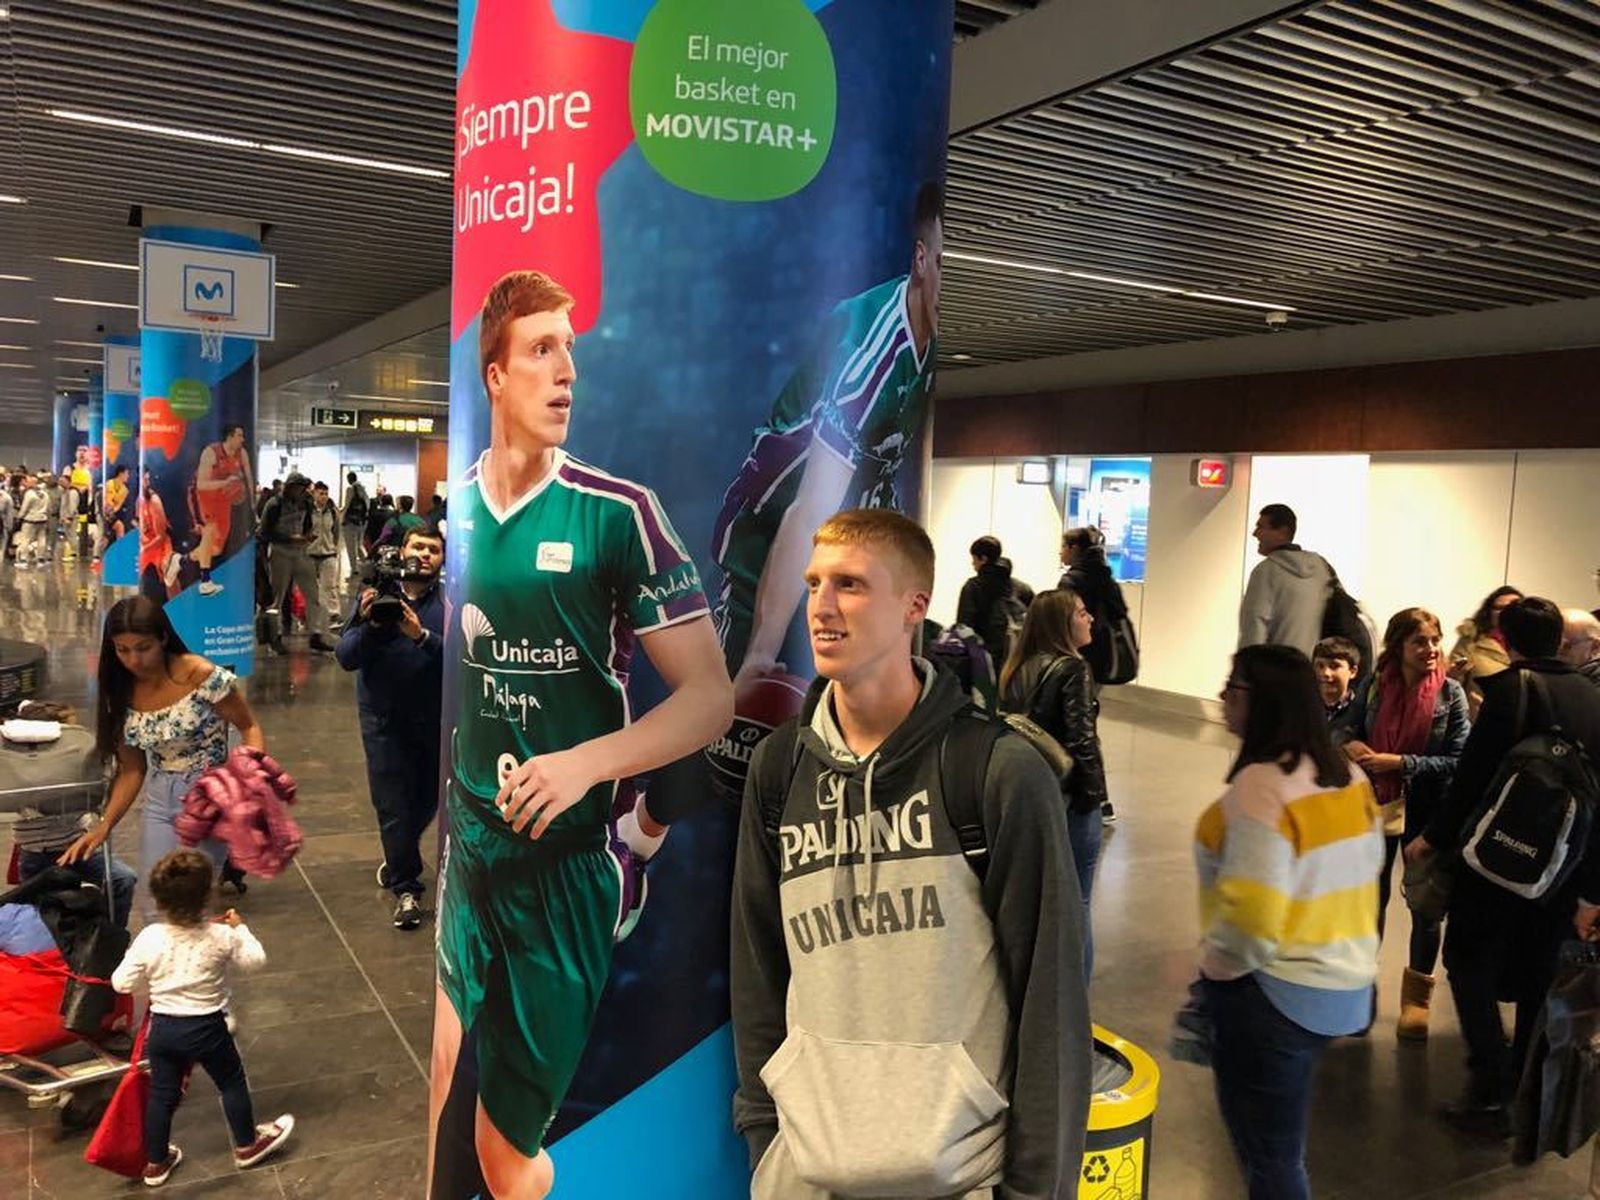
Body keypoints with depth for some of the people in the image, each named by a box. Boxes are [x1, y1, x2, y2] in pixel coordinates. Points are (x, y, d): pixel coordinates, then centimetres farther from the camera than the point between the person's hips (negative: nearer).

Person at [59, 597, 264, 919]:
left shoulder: (203, 677, -17)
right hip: (159, 804, 6)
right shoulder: (121, 693, 1)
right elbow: (132, 769, 7)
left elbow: (249, 727, -6)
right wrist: (104, 826, -1)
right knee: (157, 911, 7)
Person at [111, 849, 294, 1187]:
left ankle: (155, 1163, 34)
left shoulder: (148, 938, -15)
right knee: (232, 1082, 19)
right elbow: (254, 959, -4)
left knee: (162, 1094, 20)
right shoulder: (221, 935, -20)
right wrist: (240, 928, 9)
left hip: (162, 1028, 3)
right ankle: (247, 1144, 34)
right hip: (207, 1028, -3)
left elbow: (122, 983, -7)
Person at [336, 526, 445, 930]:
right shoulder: (374, 596, -2)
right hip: (384, 718, 0)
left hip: (435, 719, 1)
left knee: (427, 800, 14)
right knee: (393, 804, 1)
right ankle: (405, 887, 16)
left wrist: (422, 636, -33)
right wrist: (369, 623, -25)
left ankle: (399, 859, 44)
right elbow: (347, 658, -8)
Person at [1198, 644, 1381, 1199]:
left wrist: (1212, 965, -12)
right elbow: (1363, 867, 12)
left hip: (1273, 993, -8)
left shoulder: (1260, 786, -25)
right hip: (1344, 984, 8)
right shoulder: (1350, 777, 1)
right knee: (1282, 1146, 26)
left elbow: (1251, 917, -30)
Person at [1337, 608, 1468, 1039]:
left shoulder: (1450, 693, -13)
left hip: (1426, 810, -2)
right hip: (1377, 804, 2)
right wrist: (1352, 745, -16)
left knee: (1425, 902, 10)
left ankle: (1417, 996, 29)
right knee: (1372, 897, 17)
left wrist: (1400, 763, -22)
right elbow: (1348, 730, 6)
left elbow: (1458, 761, -15)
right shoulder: (1375, 685, -7)